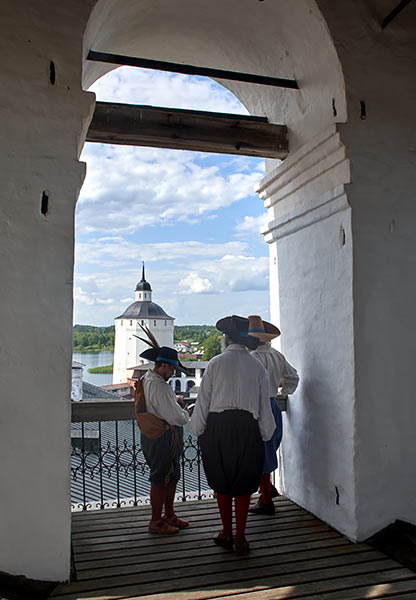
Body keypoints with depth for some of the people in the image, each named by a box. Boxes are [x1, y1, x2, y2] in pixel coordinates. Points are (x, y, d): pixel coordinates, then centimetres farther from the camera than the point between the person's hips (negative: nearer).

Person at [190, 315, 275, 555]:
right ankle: (240, 538, 18)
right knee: (244, 483, 12)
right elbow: (264, 405, 4)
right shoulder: (257, 366, 2)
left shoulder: (216, 363, -3)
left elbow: (203, 399, -1)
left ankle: (227, 534, 25)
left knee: (221, 481, 14)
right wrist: (265, 434, 13)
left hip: (218, 426, -1)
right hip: (247, 427, 1)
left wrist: (198, 430, 7)